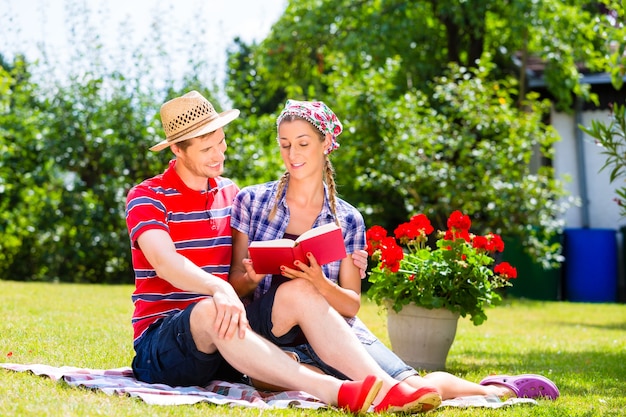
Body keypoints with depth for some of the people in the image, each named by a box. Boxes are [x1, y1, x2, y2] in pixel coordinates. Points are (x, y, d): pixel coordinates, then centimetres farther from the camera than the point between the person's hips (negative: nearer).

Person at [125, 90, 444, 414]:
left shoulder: (231, 194, 16)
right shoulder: (147, 198, -4)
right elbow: (165, 262, -23)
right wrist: (219, 288, -42)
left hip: (224, 344, 5)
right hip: (159, 346, -5)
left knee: (300, 293, -19)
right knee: (211, 312, -38)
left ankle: (384, 388, -38)